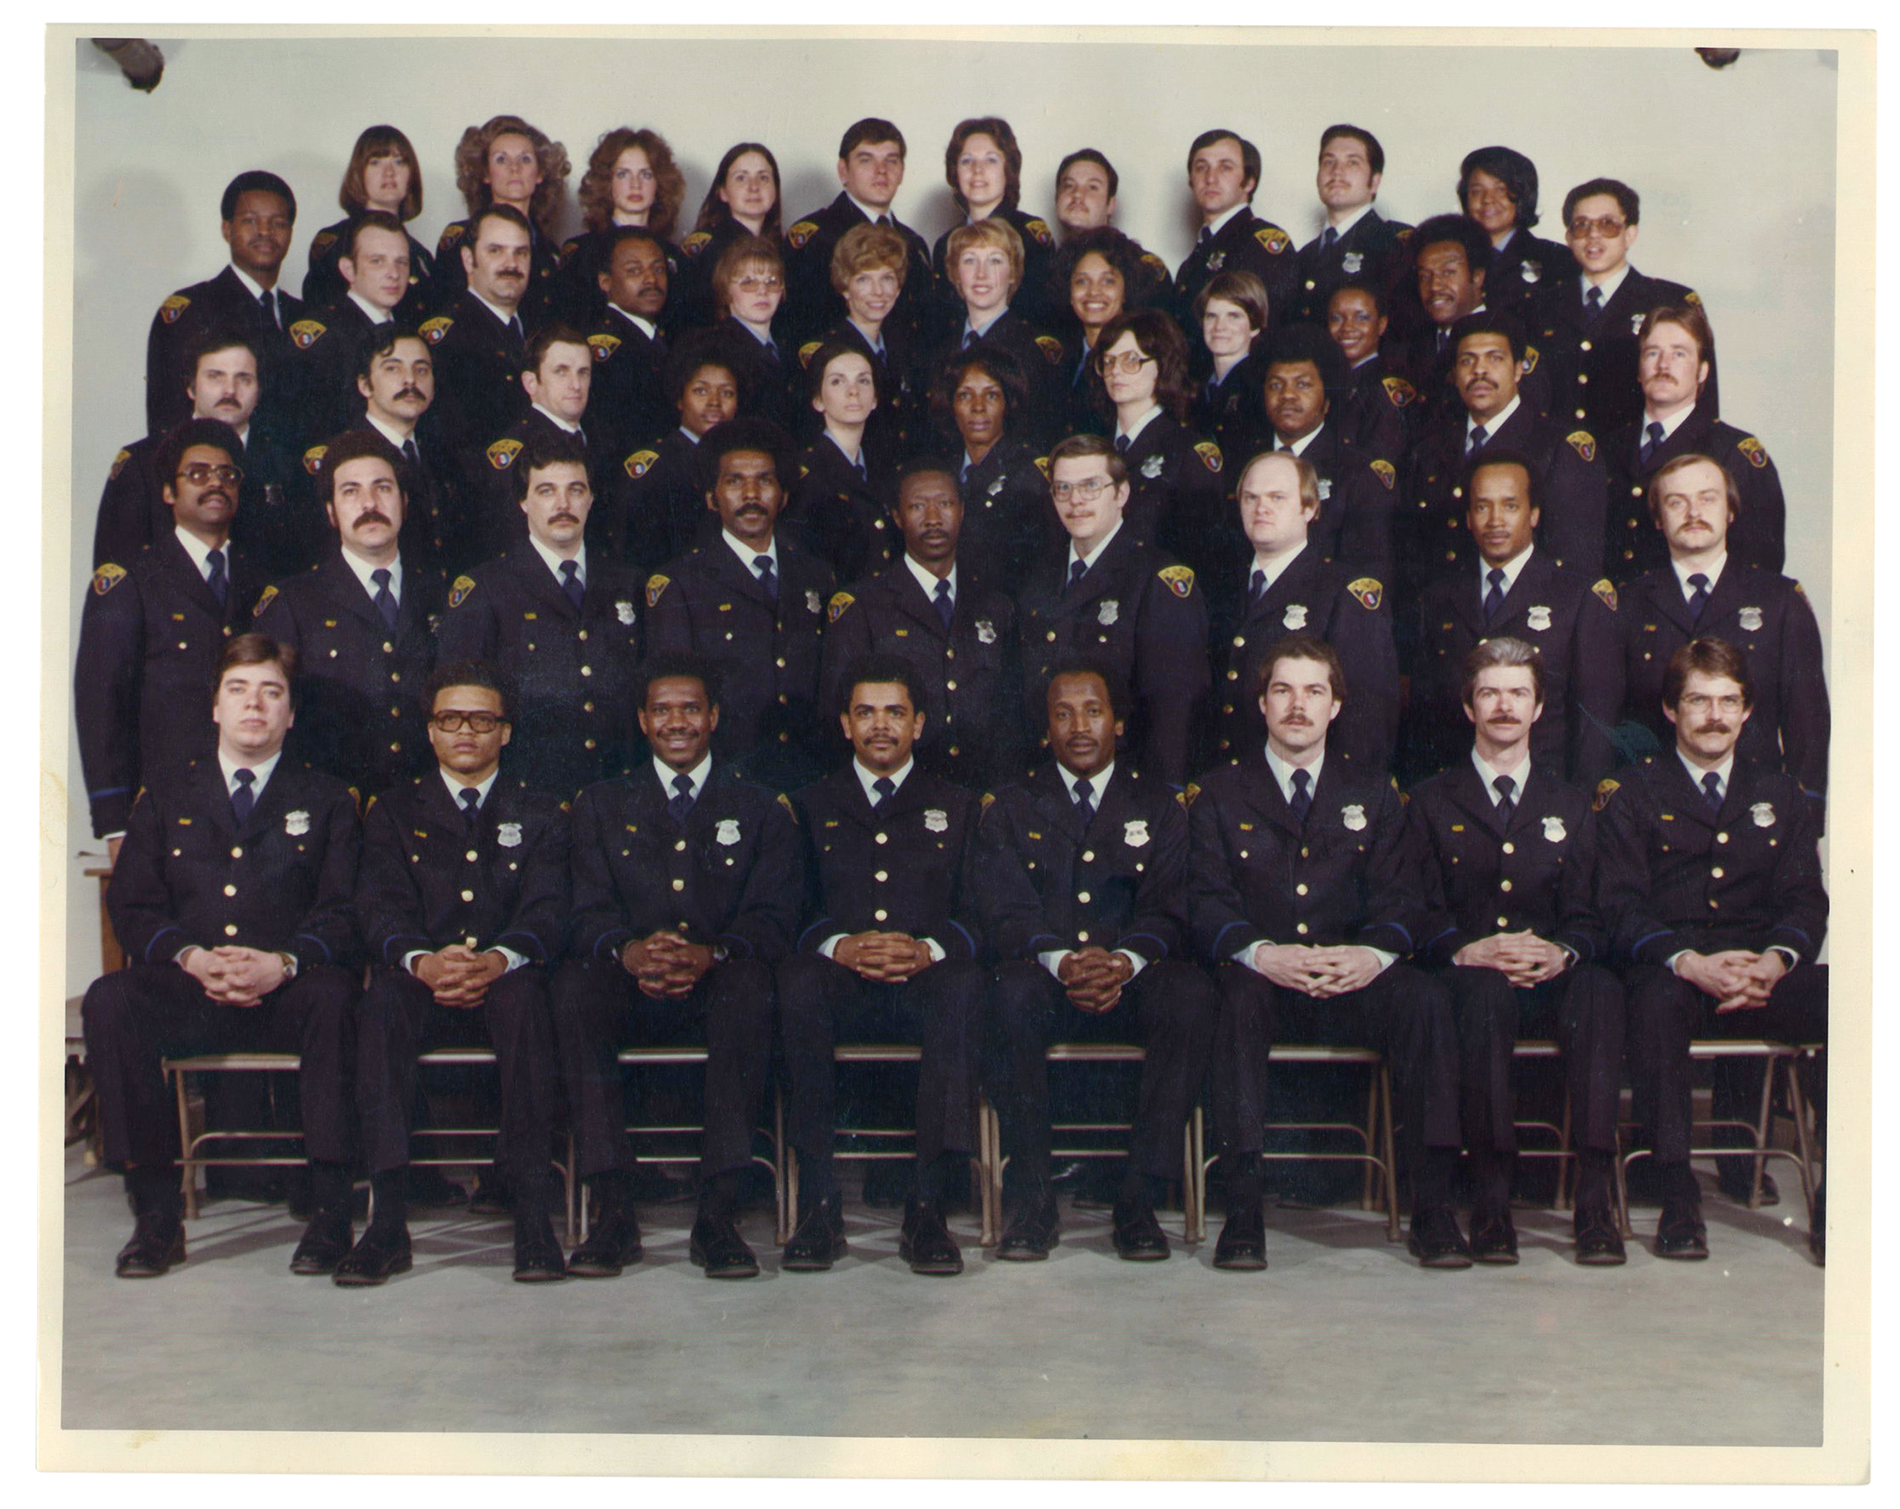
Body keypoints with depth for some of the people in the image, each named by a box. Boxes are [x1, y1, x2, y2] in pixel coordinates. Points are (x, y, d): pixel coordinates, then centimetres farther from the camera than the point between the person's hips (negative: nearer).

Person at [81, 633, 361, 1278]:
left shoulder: (326, 801, 16)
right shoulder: (165, 796, 21)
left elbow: (344, 911, 4)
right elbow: (130, 905, 9)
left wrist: (283, 962, -17)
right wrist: (191, 957, -12)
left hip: (285, 993, -2)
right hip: (187, 993, 2)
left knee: (332, 994, -35)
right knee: (108, 999, -29)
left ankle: (331, 1210, -29)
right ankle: (157, 1211, -23)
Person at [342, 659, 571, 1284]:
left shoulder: (539, 815, 18)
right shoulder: (393, 812, 19)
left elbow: (546, 912, 2)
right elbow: (381, 908, 3)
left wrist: (497, 960, -22)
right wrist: (422, 961, -21)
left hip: (504, 982, -1)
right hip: (422, 987, 1)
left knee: (523, 995, -36)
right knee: (383, 998, -34)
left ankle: (534, 1215, -37)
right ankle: (388, 1219, -36)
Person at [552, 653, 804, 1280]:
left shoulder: (760, 810, 15)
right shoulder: (602, 805, 18)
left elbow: (774, 919, 1)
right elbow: (588, 914, 4)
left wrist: (709, 954, -22)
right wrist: (629, 952, -22)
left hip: (716, 989, -1)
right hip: (632, 994, 1)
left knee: (750, 981, -35)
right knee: (574, 983, -31)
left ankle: (718, 1214, -34)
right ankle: (613, 1210, -29)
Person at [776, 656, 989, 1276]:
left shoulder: (955, 807, 20)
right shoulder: (812, 806, 20)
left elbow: (977, 915, 9)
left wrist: (927, 950, -13)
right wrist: (840, 946, -13)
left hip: (925, 983, 0)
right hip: (842, 985, 0)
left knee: (965, 985, -35)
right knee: (795, 979, -34)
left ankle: (928, 1206, -34)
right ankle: (819, 1205, -31)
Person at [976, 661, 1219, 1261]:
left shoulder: (1158, 808, 16)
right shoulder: (1010, 810, 14)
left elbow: (1168, 912, 3)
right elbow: (1007, 914, 1)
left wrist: (1124, 962, -20)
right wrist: (1061, 962, -21)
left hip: (1132, 981, 1)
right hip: (1048, 983, 0)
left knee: (1193, 996, -32)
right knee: (1012, 994, -35)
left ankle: (1141, 1198, -25)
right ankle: (1030, 1198, -23)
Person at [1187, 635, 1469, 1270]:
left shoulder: (1372, 795, 18)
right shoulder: (1219, 794, 12)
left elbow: (1402, 899, 7)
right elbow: (1207, 903, 0)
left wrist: (1374, 953, -18)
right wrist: (1261, 953, -22)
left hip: (1353, 980, 2)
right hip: (1262, 979, -1)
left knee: (1426, 996, -28)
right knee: (1237, 998, -35)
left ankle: (1432, 1206, -25)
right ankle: (1242, 1210, -33)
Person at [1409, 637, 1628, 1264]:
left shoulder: (1570, 806, 21)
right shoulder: (1431, 802, 15)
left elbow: (1586, 918, 11)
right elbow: (1421, 914, 5)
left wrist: (1563, 952, -13)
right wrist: (1469, 950, -17)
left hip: (1551, 978, 2)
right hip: (1469, 975, -1)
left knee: (1601, 988, -34)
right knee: (1485, 990, -38)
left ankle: (1593, 1199, -37)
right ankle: (1490, 1200, -35)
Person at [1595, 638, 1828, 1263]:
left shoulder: (1783, 796, 21)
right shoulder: (1631, 795, 10)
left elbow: (1805, 901, 11)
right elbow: (1622, 907, -1)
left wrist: (1775, 960, -12)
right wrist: (1690, 963, -19)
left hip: (1761, 976, 3)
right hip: (1669, 971, -2)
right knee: (1657, 1000, -38)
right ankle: (1677, 1199, -30)